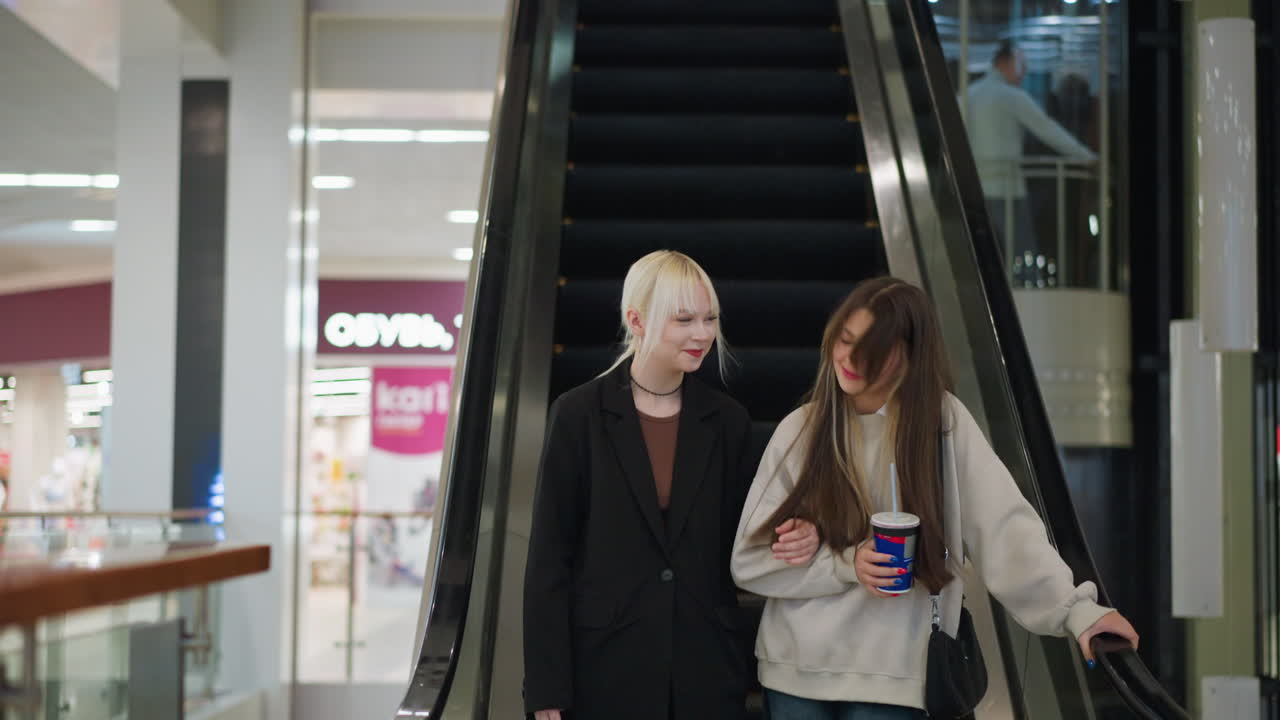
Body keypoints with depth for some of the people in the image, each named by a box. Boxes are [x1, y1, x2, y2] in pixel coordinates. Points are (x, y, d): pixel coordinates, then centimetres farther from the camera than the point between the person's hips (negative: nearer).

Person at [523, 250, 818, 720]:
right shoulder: (579, 415, -6)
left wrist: (795, 541, -10)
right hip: (605, 666, -3)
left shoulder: (727, 422, 4)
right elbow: (549, 557, -6)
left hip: (706, 669, 3)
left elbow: (735, 546, 11)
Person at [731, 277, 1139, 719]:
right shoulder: (800, 429, 0)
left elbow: (1005, 525, -12)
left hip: (889, 677, -2)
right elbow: (750, 558, 0)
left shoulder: (942, 421, -4)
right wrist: (846, 564, -13)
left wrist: (1074, 608, -24)